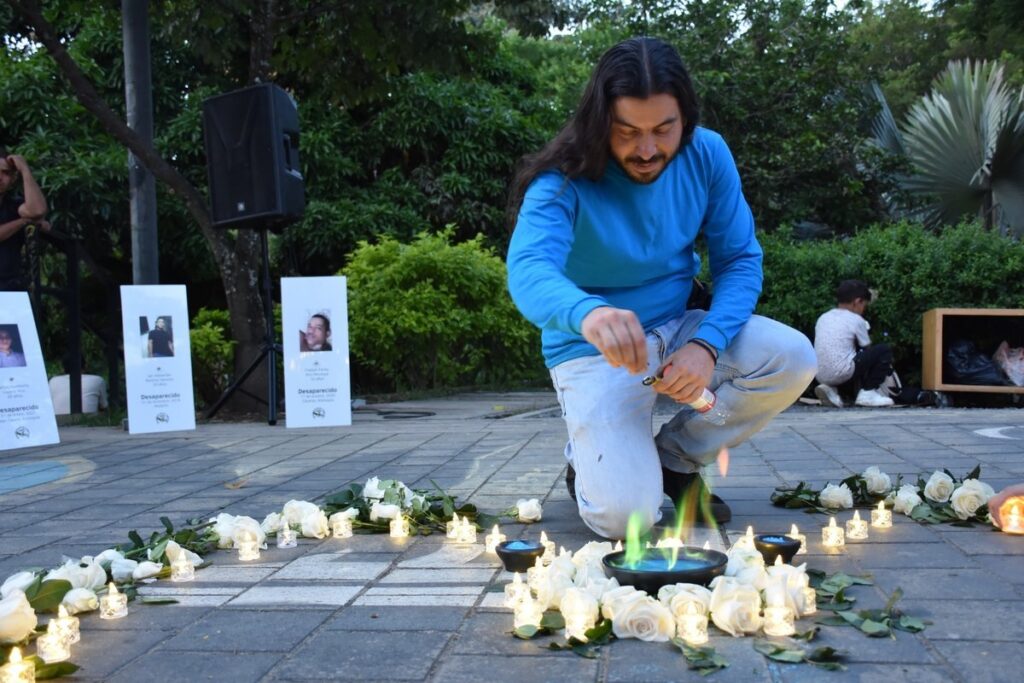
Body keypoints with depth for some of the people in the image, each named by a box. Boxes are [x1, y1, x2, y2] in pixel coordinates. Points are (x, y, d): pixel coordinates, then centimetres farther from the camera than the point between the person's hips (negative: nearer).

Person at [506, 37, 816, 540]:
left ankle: (676, 458, 3)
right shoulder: (564, 181, -21)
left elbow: (740, 260, -6)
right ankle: (589, 461, 15)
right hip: (594, 350, -4)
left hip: (676, 328, 5)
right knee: (625, 517, -23)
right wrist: (587, 313, -62)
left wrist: (708, 345, -25)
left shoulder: (707, 156, -8)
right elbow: (528, 271, -39)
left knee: (792, 359, -22)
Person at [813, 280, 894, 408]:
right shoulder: (856, 320, 1)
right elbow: (868, 349, 11)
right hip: (842, 372, -7)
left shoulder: (823, 318, 17)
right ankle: (868, 392, 4)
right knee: (884, 350, 8)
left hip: (822, 376, 7)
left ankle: (831, 389, 10)